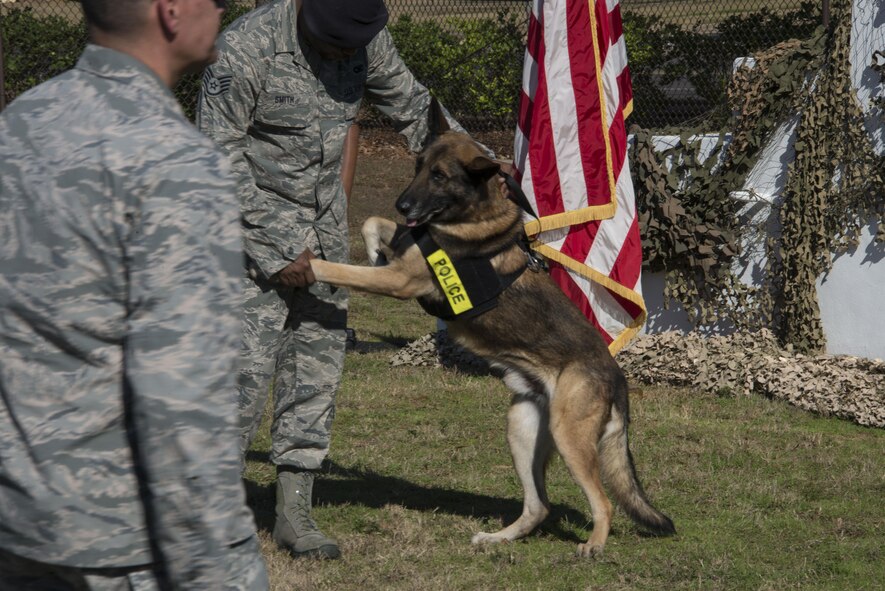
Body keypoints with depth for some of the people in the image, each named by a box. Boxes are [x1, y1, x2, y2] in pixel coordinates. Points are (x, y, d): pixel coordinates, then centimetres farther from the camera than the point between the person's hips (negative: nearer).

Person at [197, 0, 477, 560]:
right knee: (248, 365, -12)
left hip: (325, 225, 6)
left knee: (318, 364, 5)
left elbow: (413, 107, 11)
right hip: (254, 220, -6)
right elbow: (220, 155, -18)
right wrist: (276, 247, -18)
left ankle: (294, 511, 13)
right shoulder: (247, 46, -22)